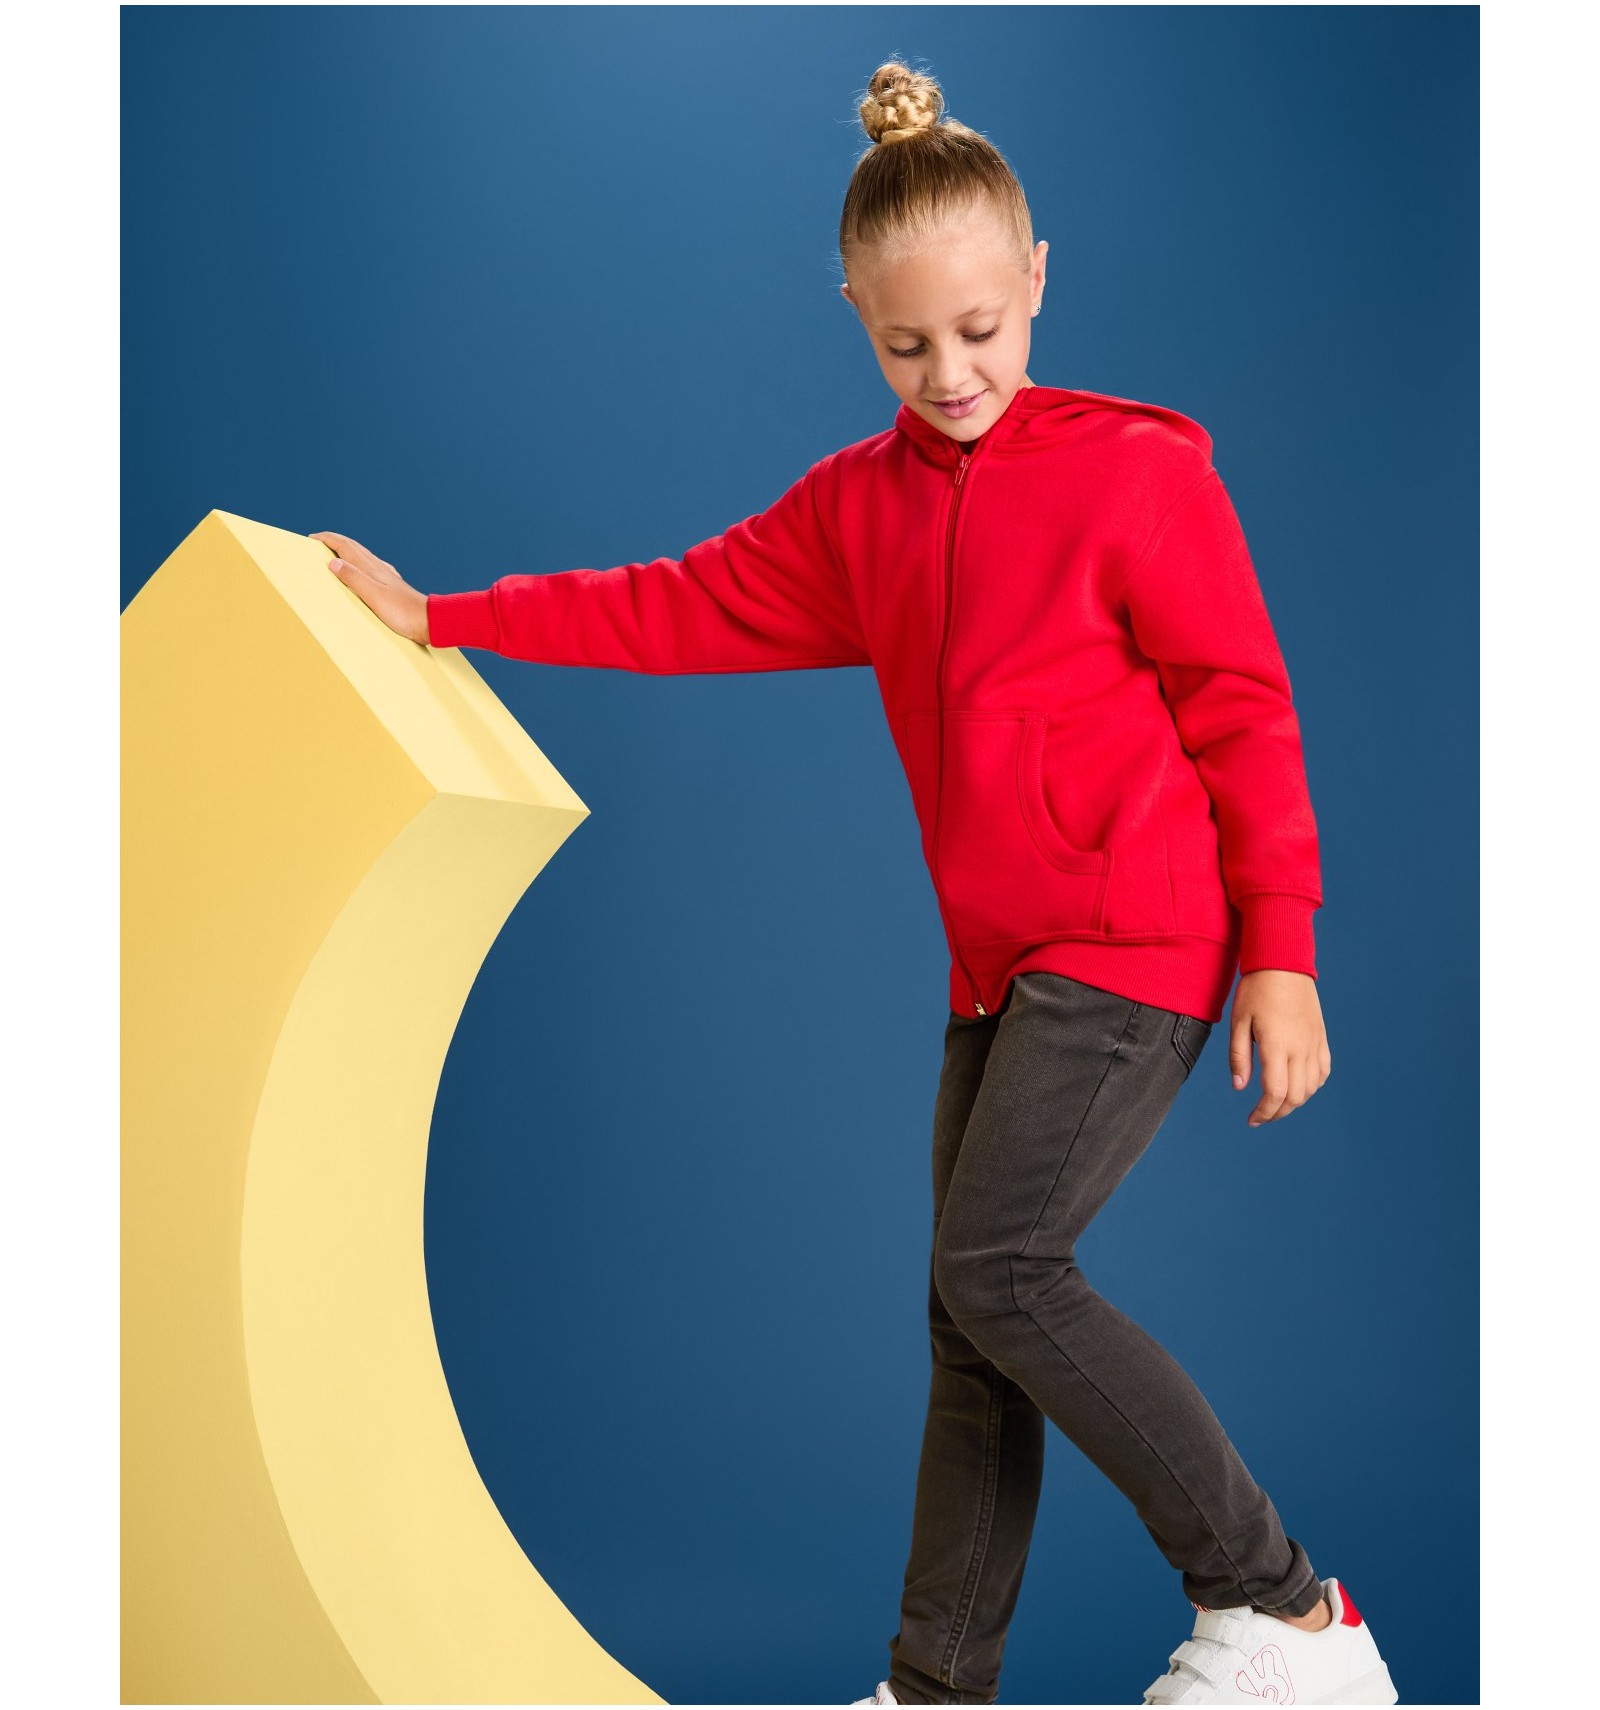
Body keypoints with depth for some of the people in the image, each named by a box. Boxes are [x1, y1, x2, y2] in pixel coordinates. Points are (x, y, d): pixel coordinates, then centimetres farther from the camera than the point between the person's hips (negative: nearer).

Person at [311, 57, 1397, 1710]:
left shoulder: (1136, 469, -6)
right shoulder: (855, 506, 11)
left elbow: (1245, 712, -6)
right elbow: (681, 607, 16)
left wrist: (1279, 949, -9)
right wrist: (443, 616, 15)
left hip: (1137, 942, -7)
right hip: (1000, 959, 7)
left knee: (997, 1272, -17)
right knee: (972, 1312, 7)